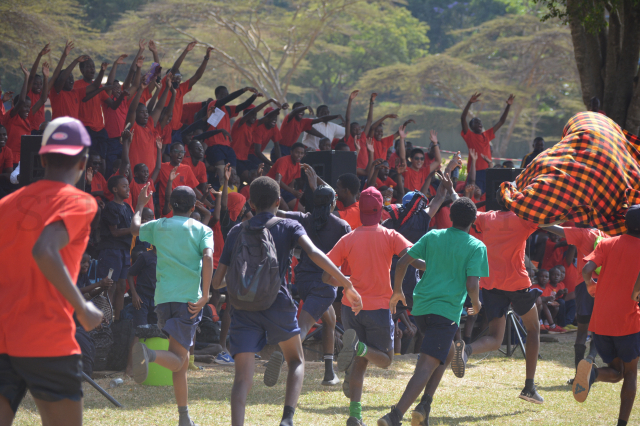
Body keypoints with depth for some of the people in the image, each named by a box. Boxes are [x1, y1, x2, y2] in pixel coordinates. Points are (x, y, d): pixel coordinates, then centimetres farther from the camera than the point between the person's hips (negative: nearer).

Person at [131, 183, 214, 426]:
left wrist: (140, 206, 49)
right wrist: (205, 296, -15)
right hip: (189, 299, -4)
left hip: (162, 298, 4)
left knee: (181, 359, 14)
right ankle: (150, 354, -43)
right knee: (177, 360, -9)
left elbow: (135, 228, 32)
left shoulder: (158, 226, 12)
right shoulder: (202, 230, 3)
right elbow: (208, 257, -14)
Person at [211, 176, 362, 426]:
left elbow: (217, 282, 11)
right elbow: (313, 253, -14)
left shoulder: (236, 233, 12)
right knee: (296, 361, 21)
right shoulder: (289, 227, 5)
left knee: (243, 378, -3)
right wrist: (347, 285, -15)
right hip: (278, 305, -1)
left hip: (243, 309, 1)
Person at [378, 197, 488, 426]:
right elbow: (472, 285, -11)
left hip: (420, 306, 6)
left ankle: (426, 403, 14)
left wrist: (398, 291, 19)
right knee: (427, 365, -12)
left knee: (447, 351, 29)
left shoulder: (433, 236, 10)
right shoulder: (476, 247, -1)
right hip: (447, 311, -6)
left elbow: (403, 262, 6)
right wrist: (476, 304, 9)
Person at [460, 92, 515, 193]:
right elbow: (463, 118, -9)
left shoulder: (487, 135, 17)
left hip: (487, 171, 5)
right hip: (475, 172, -5)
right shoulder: (469, 136, 3)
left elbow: (501, 121, 20)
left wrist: (508, 106, 14)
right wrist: (470, 103, -20)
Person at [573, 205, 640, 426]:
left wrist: (590, 284, 13)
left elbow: (587, 270, -6)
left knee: (615, 372, 16)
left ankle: (592, 371, -19)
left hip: (600, 322, 3)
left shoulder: (606, 244, 7)